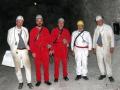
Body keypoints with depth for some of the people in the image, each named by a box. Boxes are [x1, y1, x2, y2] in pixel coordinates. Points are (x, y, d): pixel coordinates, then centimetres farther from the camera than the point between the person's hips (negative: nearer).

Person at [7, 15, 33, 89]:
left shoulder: (25, 30, 5)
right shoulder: (11, 30, -1)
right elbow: (9, 41, 8)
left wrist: (26, 46, 9)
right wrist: (14, 49, 6)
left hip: (24, 50, 1)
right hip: (16, 51, -1)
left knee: (28, 66, 0)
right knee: (18, 67, 7)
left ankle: (29, 82, 13)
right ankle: (20, 82, 23)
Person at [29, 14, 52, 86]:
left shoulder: (46, 30, 6)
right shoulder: (33, 31, 2)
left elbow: (49, 39, 9)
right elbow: (31, 42, -1)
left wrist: (49, 44, -9)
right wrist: (33, 52, -6)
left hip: (45, 51, 1)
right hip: (37, 51, -1)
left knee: (46, 66, 5)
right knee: (38, 66, 6)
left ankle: (46, 80, 18)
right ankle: (38, 80, 18)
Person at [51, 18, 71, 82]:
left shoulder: (66, 31, 10)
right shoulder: (54, 30, 4)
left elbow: (69, 38, 9)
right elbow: (52, 39, 0)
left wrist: (66, 41, -12)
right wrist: (57, 37, -18)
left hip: (64, 49, 2)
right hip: (56, 49, -2)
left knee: (65, 62, 5)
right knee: (56, 63, -3)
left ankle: (65, 75, 19)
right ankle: (56, 77, 5)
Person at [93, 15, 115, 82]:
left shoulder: (108, 27, -2)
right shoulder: (96, 29, 10)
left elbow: (112, 37, -4)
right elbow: (94, 38, 14)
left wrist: (112, 47, -10)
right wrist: (94, 47, 10)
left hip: (106, 47, -4)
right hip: (98, 47, 4)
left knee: (107, 61, -7)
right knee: (100, 61, 7)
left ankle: (110, 75, 3)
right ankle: (103, 74, 21)